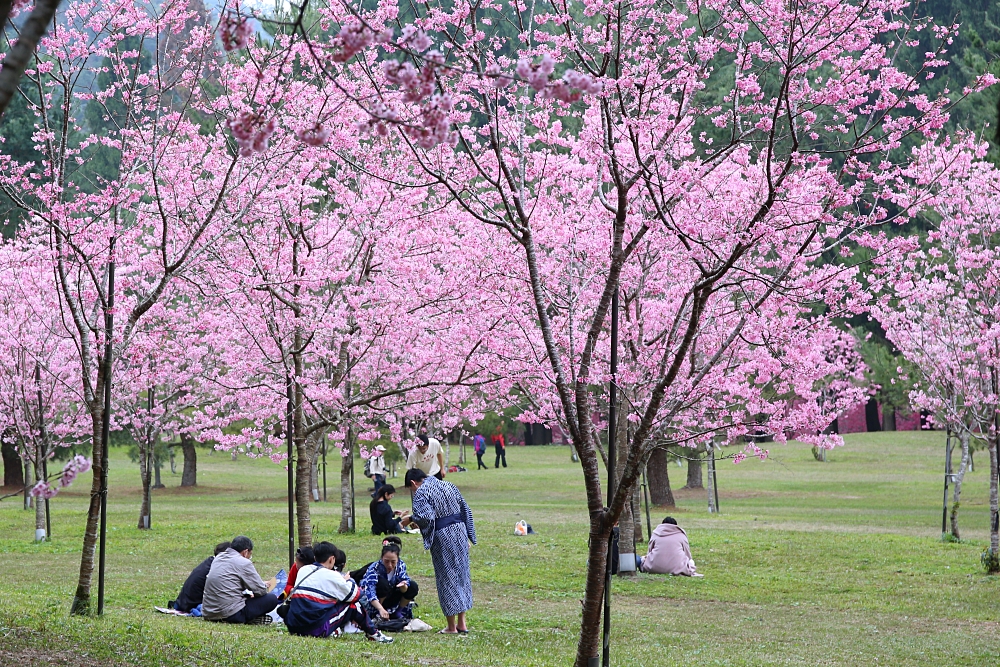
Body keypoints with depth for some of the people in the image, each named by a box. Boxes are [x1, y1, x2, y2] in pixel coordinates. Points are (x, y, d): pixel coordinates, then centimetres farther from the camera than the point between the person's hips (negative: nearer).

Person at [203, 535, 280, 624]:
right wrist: (265, 585, 17)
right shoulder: (244, 563, -9)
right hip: (232, 615, -8)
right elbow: (261, 590, -6)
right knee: (272, 599, -2)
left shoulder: (218, 558, 14)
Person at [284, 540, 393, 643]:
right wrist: (347, 580, 22)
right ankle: (373, 634, 20)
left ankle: (334, 631, 23)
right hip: (316, 629, -7)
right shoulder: (331, 575, -5)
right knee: (353, 605, 7)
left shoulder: (302, 570, 13)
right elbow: (356, 595, 3)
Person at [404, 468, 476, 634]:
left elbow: (425, 517, -23)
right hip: (460, 531, 6)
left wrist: (411, 518, -4)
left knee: (447, 578, 2)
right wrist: (467, 533, 18)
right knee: (461, 575, 13)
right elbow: (465, 509, 13)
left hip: (442, 536, -6)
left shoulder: (421, 493, -9)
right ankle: (462, 623, 16)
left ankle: (452, 626, 8)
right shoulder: (448, 485, 12)